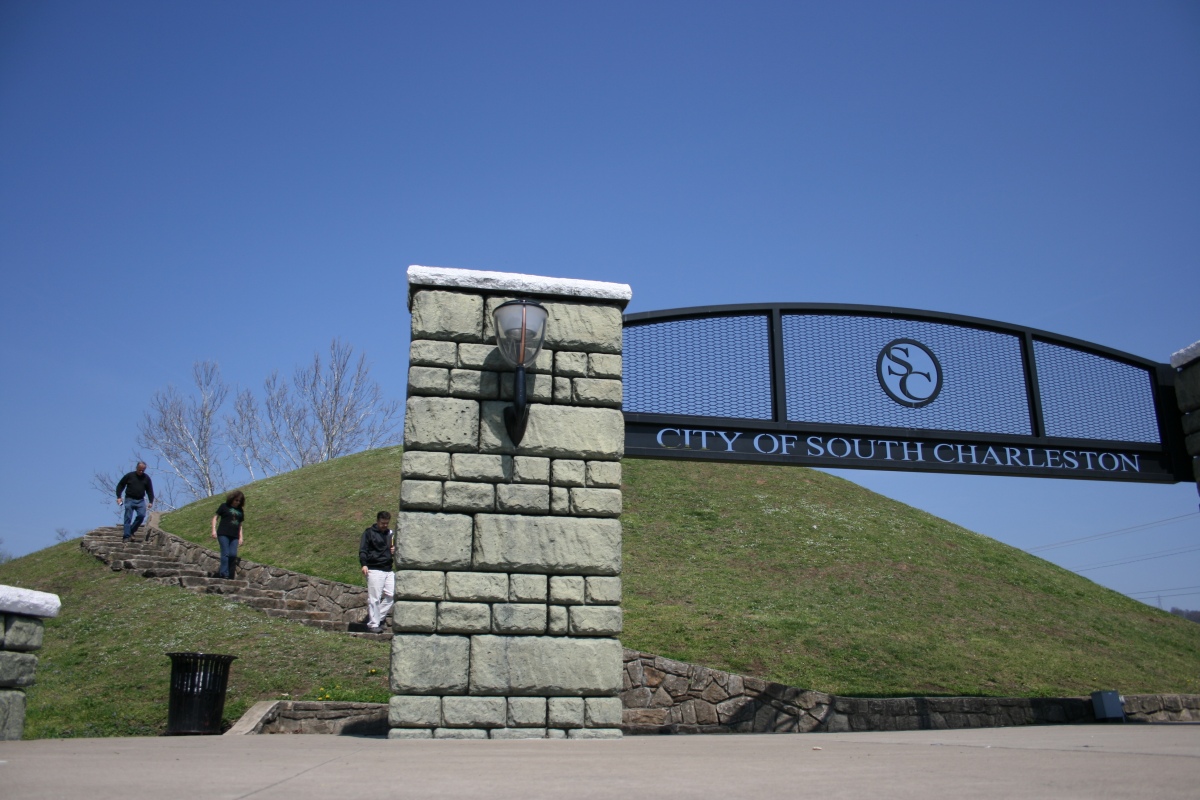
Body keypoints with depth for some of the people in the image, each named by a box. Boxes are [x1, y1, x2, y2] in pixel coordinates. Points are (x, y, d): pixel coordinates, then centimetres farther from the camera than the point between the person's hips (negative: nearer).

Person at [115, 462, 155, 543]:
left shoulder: (146, 478, 8)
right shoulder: (129, 475, 0)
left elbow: (150, 490, 13)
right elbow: (120, 485, 6)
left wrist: (151, 502, 4)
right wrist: (119, 497, -3)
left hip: (140, 500, 2)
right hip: (129, 500, -2)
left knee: (141, 515, -14)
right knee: (128, 518, -5)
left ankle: (131, 531, 3)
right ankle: (126, 536, -3)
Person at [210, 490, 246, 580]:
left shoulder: (240, 510, 18)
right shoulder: (224, 506, 6)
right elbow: (215, 518, 7)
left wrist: (241, 537, 14)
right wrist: (214, 530, -4)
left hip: (234, 536, 4)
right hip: (223, 534, -4)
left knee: (233, 555, -7)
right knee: (225, 554, -12)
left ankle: (230, 576, -2)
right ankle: (224, 574, -12)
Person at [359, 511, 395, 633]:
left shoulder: (390, 533, 18)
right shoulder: (369, 533, 1)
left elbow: (395, 547, 31)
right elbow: (362, 550, -6)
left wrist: (395, 550, 6)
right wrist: (364, 564, -21)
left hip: (389, 570, 6)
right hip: (374, 570, -6)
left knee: (391, 595, 1)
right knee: (374, 598, -7)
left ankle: (378, 618, 14)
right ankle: (373, 624, -1)